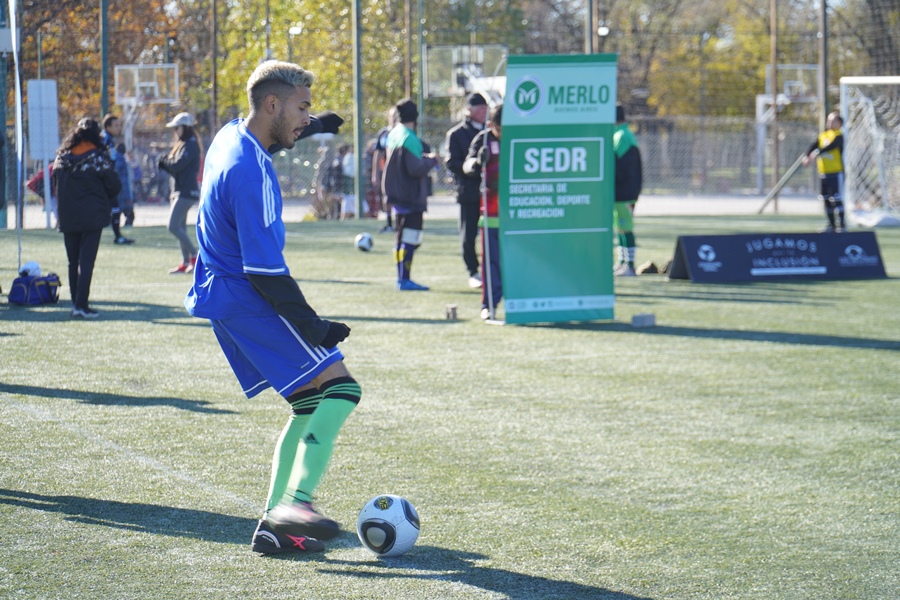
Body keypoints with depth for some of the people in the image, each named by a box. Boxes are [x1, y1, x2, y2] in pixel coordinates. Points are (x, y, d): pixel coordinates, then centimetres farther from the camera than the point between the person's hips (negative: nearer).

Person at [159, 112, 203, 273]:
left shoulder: (190, 145, -13)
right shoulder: (182, 145, 17)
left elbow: (177, 166, -21)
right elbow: (174, 167, 15)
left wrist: (164, 162, -3)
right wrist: (166, 163, -5)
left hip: (187, 192, -10)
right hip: (181, 191, 10)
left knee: (173, 227, -14)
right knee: (180, 227, 11)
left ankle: (194, 256, -7)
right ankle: (185, 263, 13)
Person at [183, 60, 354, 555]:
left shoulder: (230, 136, 8)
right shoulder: (249, 174, -22)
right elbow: (265, 271, -24)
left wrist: (306, 130, 30)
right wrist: (312, 327, -22)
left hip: (222, 295, 10)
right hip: (246, 298, -10)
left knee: (311, 402, 11)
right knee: (339, 387, -17)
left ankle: (272, 525, 9)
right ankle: (295, 501, -27)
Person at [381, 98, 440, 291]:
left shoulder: (393, 135, 11)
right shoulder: (409, 138, -18)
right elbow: (416, 169, -23)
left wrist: (423, 158, 13)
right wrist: (431, 160, -6)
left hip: (396, 194, 9)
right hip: (411, 196, -9)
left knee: (401, 238, 15)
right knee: (410, 239, -8)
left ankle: (401, 278, 20)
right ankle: (404, 280, -10)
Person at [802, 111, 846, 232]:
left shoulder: (838, 136, -7)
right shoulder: (822, 135, 13)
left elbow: (831, 146, -25)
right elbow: (813, 146, 1)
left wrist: (818, 153, -38)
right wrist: (807, 156, -18)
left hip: (836, 172, -7)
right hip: (823, 172, 7)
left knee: (836, 199, -9)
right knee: (826, 199, 11)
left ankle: (841, 225, -5)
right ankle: (831, 225, 21)